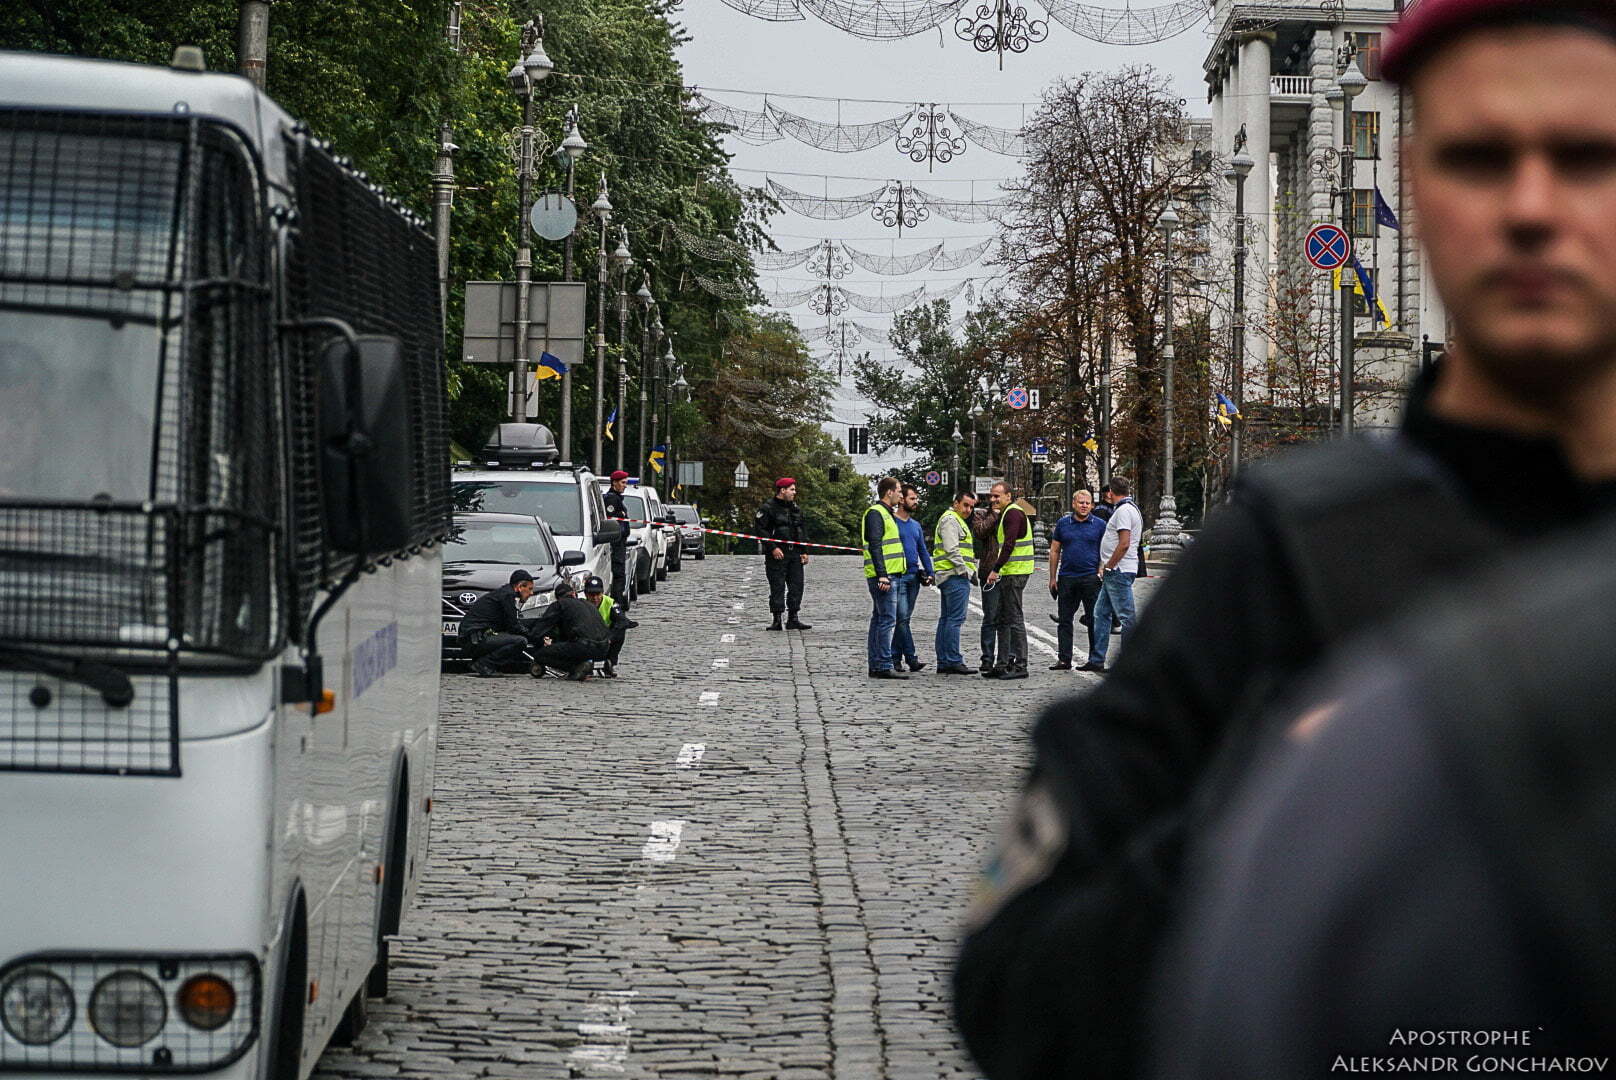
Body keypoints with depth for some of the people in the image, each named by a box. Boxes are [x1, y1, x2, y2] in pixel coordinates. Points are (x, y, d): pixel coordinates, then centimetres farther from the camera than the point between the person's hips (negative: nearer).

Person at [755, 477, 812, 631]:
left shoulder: (796, 508, 15)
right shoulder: (768, 508, -6)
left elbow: (803, 530, 21)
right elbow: (759, 529, -11)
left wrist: (804, 552, 13)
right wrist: (773, 548, -17)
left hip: (795, 555, 6)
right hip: (777, 555, -6)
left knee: (796, 586, 5)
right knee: (777, 588, -4)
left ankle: (793, 619, 11)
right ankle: (777, 620, 1)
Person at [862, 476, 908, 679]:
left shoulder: (886, 514, 21)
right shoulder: (875, 513, -11)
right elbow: (875, 546, -19)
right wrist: (882, 575, -24)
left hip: (887, 576, 11)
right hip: (882, 576, -11)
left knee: (879, 619, 11)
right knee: (887, 619, -12)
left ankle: (875, 665, 14)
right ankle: (884, 666, -14)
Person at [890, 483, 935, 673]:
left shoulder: (916, 526, 18)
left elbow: (923, 551, 23)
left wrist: (930, 572, 12)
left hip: (914, 576, 7)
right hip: (897, 577, -7)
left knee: (904, 618, 8)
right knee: (902, 618, -10)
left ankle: (895, 657, 11)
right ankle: (910, 657, -11)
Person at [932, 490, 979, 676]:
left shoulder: (957, 521, 25)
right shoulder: (950, 520, -9)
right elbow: (952, 550, -18)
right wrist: (965, 570, -16)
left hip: (948, 577, 11)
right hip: (956, 577, -11)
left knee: (946, 619, 10)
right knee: (955, 619, -13)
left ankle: (943, 662, 12)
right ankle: (953, 661, -16)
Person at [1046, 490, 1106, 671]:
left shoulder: (1099, 525, 4)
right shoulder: (1063, 524, 9)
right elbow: (1054, 552, 11)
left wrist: (1101, 572, -8)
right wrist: (1052, 578, 7)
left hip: (1091, 578, -2)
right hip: (1066, 578, 2)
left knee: (1094, 620, -1)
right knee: (1064, 620, 4)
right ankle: (1064, 659, 9)